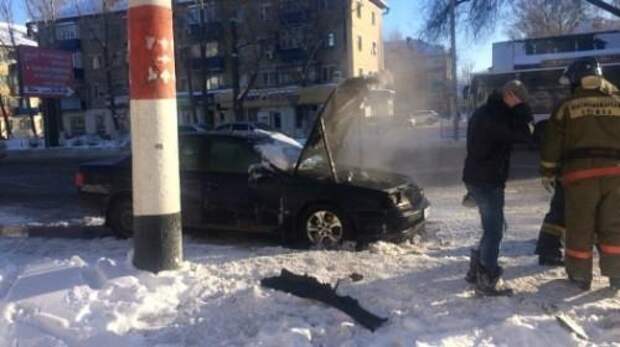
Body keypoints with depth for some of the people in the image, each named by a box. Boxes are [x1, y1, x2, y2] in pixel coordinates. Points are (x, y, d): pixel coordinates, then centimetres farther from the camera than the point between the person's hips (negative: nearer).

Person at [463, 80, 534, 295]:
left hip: (477, 178, 10)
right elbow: (525, 135, -19)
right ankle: (486, 281, 0)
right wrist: (522, 110, -5)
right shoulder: (495, 116, -18)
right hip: (487, 181, -10)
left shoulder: (484, 112, 15)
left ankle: (477, 271, 24)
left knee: (492, 228, 17)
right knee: (494, 230, -5)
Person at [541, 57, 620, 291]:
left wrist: (548, 173, 13)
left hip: (580, 173, -2)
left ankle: (581, 276, 15)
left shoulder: (567, 106, 2)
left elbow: (552, 144, 3)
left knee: (580, 227, 7)